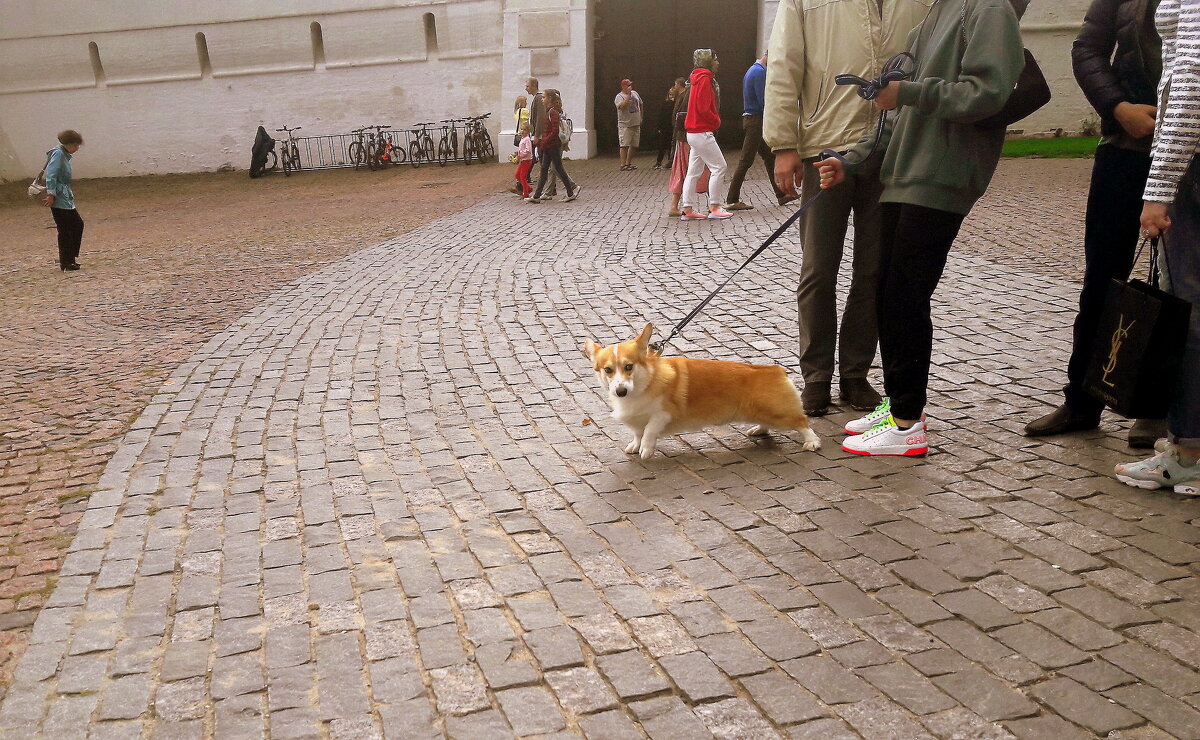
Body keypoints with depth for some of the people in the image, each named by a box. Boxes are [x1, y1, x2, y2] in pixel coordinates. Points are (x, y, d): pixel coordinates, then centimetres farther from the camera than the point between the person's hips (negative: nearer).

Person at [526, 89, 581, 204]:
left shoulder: (553, 112, -16)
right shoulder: (548, 111, 13)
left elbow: (555, 131, -21)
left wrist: (544, 142, -20)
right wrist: (541, 140, 12)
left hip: (553, 146, -10)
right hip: (548, 146, 10)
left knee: (558, 168, -1)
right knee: (544, 169, 8)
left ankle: (571, 193, 10)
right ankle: (536, 196, 10)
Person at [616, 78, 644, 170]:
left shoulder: (635, 93, 13)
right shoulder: (619, 96, -7)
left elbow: (640, 105, 24)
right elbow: (621, 106, -27)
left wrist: (640, 118, 21)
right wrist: (628, 96, -24)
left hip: (636, 124, 7)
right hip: (625, 125, -7)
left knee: (634, 145, 9)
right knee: (624, 145, -9)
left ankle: (628, 163, 19)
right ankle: (623, 164, -7)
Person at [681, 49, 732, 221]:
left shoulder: (699, 79, 18)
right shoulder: (705, 79, -12)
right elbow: (703, 109, -19)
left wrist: (715, 120, 8)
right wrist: (717, 121, -5)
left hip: (694, 133, 10)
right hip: (702, 132, -10)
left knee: (694, 171, 9)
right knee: (719, 167, -6)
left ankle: (688, 210, 9)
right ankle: (714, 208, -4)